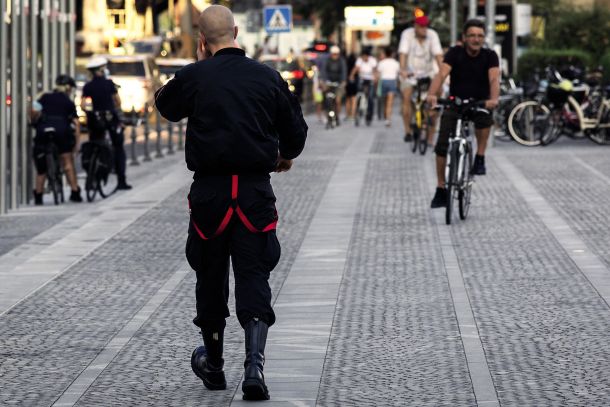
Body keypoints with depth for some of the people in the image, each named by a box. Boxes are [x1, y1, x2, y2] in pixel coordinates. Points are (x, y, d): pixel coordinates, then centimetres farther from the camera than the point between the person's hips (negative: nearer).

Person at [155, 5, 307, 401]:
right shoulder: (268, 77, 2)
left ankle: (213, 365, 26)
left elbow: (166, 105, 17)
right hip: (256, 190, 1)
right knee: (254, 277, 1)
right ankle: (254, 364, -15)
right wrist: (286, 155, 31)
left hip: (210, 190, -1)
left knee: (211, 275, 13)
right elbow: (296, 130, 10)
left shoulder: (194, 76, -4)